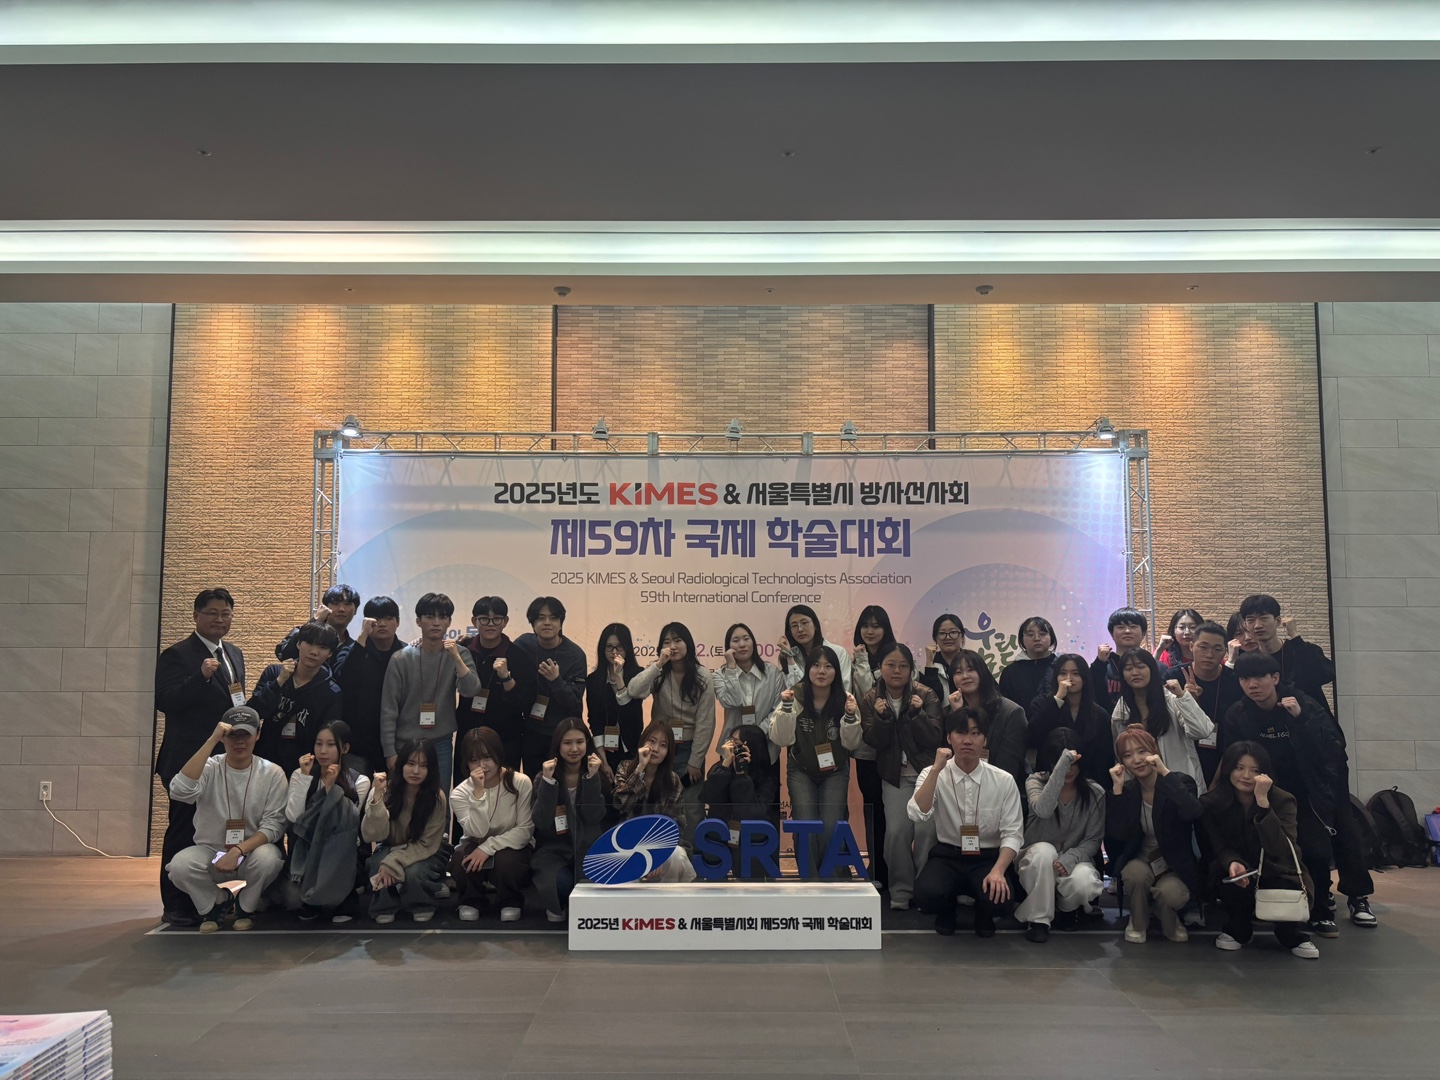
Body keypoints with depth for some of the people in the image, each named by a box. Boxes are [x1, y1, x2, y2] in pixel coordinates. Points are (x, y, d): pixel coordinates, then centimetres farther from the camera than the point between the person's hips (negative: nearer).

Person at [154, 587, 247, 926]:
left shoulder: (235, 654, 15)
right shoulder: (176, 655, -7)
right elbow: (165, 701, -18)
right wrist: (201, 676, -29)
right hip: (189, 760, -7)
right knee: (183, 832, -1)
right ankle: (176, 906, 8)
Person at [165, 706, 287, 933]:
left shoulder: (272, 773, -8)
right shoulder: (210, 768, -7)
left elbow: (273, 824, -12)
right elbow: (179, 791, -29)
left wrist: (238, 851, -28)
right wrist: (211, 740, -30)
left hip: (251, 851, -1)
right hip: (209, 851, 1)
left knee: (268, 858, -34)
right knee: (180, 865, -30)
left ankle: (246, 906, 0)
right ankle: (218, 903, 3)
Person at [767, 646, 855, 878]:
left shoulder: (844, 699, -8)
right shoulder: (796, 697, -11)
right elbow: (781, 739, -12)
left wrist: (851, 716, -24)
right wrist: (786, 707, -25)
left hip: (835, 772, 1)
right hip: (801, 771, 0)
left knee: (830, 829, -11)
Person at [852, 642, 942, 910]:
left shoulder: (925, 696, -5)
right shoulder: (871, 700, 0)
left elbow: (934, 740, -11)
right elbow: (873, 742, -7)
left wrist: (917, 713, -24)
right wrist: (881, 717, -23)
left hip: (927, 772, -1)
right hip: (895, 776, 1)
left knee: (925, 830, -13)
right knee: (896, 830, -11)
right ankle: (900, 892, 5)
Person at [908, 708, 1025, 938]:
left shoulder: (1004, 781, -5)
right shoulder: (933, 775, -5)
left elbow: (1012, 833, -7)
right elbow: (917, 815, -21)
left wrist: (997, 870, -24)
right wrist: (937, 768, -26)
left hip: (989, 858, 0)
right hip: (947, 857, 0)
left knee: (996, 894, -32)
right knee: (926, 894, -31)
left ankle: (984, 917, 9)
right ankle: (946, 912, 10)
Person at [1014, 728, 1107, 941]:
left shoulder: (1095, 793, -3)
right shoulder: (1035, 782, -8)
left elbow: (1094, 839, -3)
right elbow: (1043, 810, -32)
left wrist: (1070, 858, -24)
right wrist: (1062, 763, -38)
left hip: (1075, 859, 1)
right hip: (1037, 861, -1)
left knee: (1084, 883, -34)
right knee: (1044, 850, -37)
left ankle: (1067, 908, 5)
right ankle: (1039, 918, -17)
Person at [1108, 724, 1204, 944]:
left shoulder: (1180, 782, -10)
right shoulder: (1126, 790, -2)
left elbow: (1192, 813, -34)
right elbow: (1118, 834, -16)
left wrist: (1165, 772, -33)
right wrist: (1117, 788, -21)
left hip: (1176, 865, -1)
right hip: (1140, 860, 1)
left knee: (1171, 893, -33)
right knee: (1136, 873, -34)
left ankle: (1169, 918, 6)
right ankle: (1138, 922, -3)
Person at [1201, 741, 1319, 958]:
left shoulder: (1283, 800, -18)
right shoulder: (1211, 802, -11)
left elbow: (1281, 851, -33)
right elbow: (1220, 848, -10)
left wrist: (1262, 802, -40)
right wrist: (1233, 863, -35)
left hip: (1278, 874, -1)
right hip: (1238, 873, 1)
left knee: (1289, 893, -36)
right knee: (1229, 877, -36)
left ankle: (1292, 935, 0)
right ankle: (1238, 929, -3)